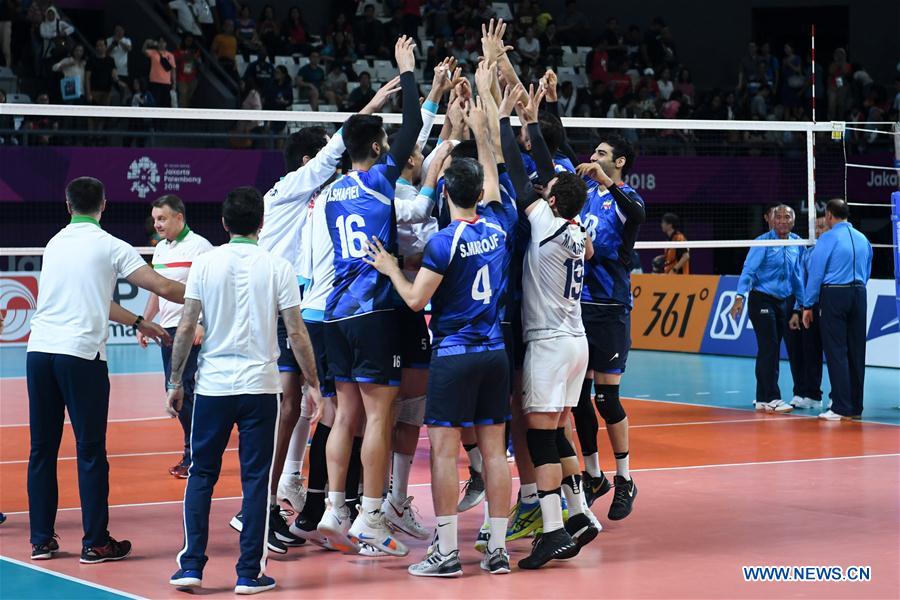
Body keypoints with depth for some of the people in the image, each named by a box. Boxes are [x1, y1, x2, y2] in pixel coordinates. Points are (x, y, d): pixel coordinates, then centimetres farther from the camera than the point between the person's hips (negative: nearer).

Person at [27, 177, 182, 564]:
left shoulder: (55, 244, 16)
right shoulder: (110, 247, -2)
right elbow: (164, 288, -5)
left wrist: (139, 323, 33)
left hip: (39, 350, 5)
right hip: (81, 354, -5)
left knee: (42, 449, 10)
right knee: (90, 451, 2)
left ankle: (41, 540, 14)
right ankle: (95, 543, 5)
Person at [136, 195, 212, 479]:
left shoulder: (199, 246, -8)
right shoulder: (160, 249, 16)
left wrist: (202, 324, -22)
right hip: (167, 328, 8)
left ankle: (193, 455, -6)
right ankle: (195, 450, 13)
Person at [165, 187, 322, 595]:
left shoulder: (206, 263, -2)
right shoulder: (277, 267, -3)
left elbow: (187, 327, -3)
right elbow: (296, 333, -3)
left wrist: (175, 383, 5)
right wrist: (313, 383, 7)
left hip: (212, 386, 1)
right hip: (260, 387, -1)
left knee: (201, 476, 11)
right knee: (256, 480, 6)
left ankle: (191, 566, 8)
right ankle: (249, 574, 7)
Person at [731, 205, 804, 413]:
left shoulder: (796, 243, 7)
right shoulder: (763, 242, -10)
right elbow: (748, 269, -16)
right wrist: (740, 296, -26)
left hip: (784, 301, 6)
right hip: (762, 300, -6)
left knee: (772, 351, 9)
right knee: (768, 349, -9)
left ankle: (762, 399, 15)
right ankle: (771, 398, -8)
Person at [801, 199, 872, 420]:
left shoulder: (828, 239, -7)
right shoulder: (863, 239, 11)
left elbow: (815, 274, -6)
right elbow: (867, 273, 17)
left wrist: (808, 306, 0)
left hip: (834, 295, -6)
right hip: (859, 294, 6)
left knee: (836, 352, -4)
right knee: (856, 352, 9)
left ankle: (842, 408, -7)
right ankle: (856, 406, 13)